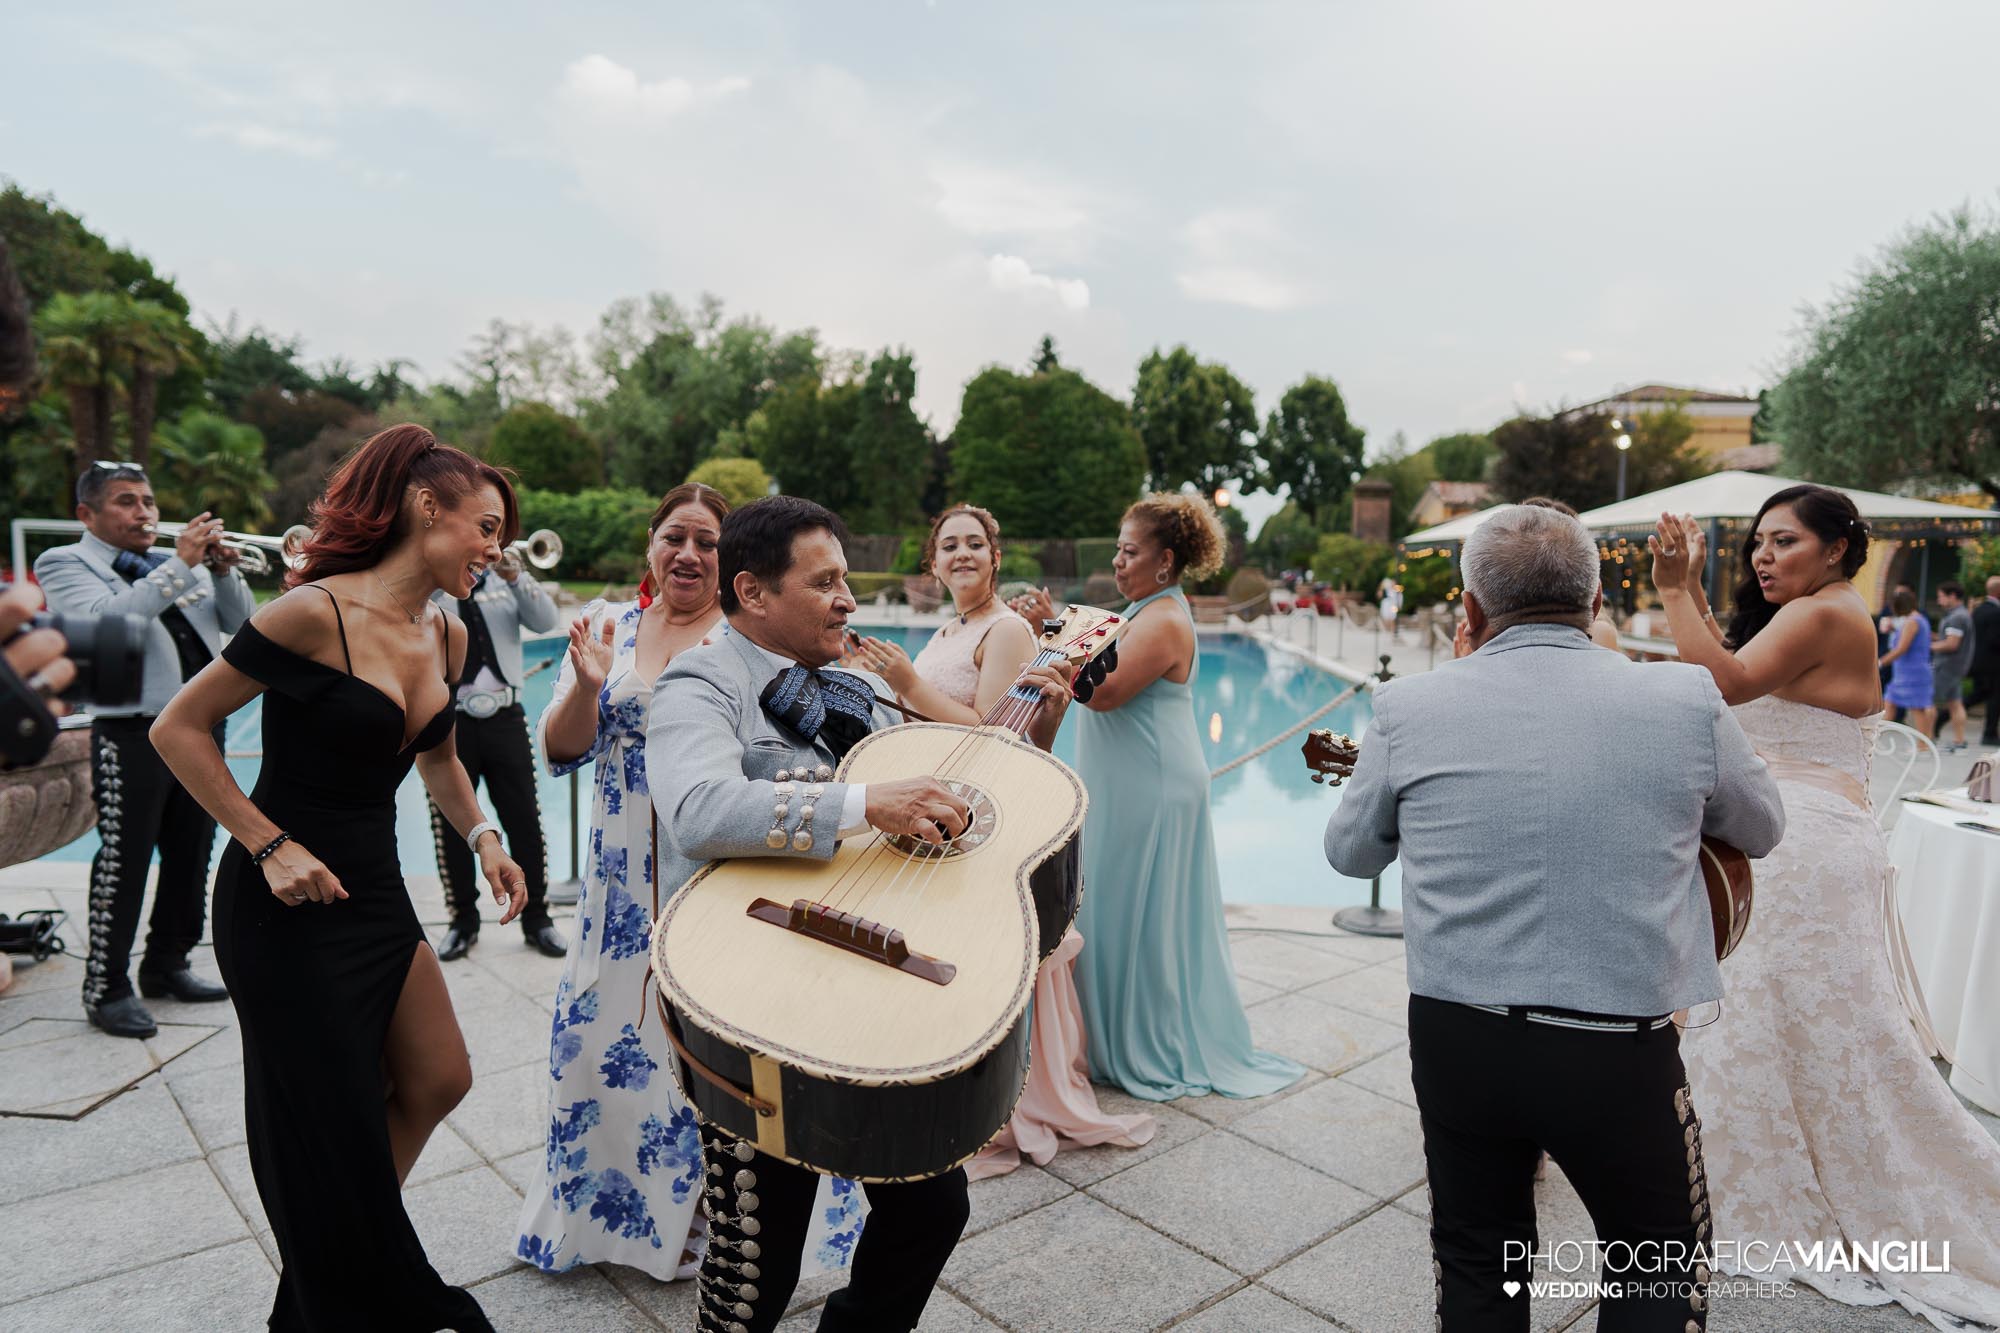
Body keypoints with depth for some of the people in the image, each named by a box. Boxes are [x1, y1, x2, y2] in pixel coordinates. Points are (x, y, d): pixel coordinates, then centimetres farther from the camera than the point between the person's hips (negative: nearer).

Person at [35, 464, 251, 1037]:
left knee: (191, 859, 13)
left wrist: (223, 571, -6)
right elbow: (104, 620, -19)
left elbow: (240, 622, 12)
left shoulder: (176, 558, 17)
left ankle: (167, 964, 27)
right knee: (123, 866, -1)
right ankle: (106, 989, 10)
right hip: (134, 736, -6)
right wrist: (180, 565, -21)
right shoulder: (64, 564, 1)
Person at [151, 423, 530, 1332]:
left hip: (376, 890, 8)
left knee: (439, 1082, 14)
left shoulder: (447, 636, 3)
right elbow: (178, 728, -14)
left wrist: (482, 837, 2)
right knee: (330, 1129, 7)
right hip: (288, 906, -7)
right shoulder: (315, 613, -20)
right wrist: (270, 845, -18)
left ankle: (353, 1248, 38)